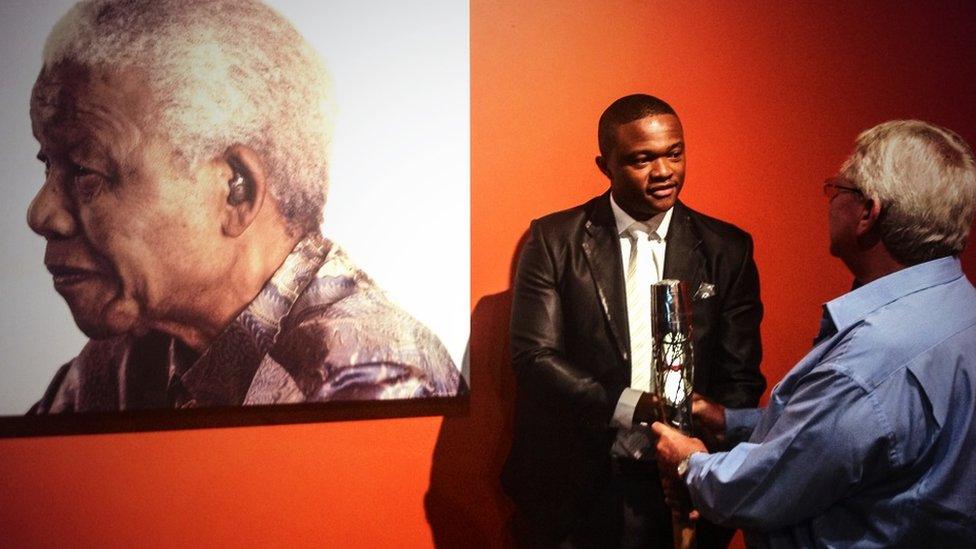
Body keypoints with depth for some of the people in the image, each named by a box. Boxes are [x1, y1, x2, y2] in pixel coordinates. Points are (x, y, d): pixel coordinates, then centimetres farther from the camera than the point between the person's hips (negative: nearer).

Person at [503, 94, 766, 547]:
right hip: (574, 492, -1)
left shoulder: (727, 250, 2)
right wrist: (631, 407, -23)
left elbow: (741, 377, 1)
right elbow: (533, 355, -9)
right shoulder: (553, 240, -3)